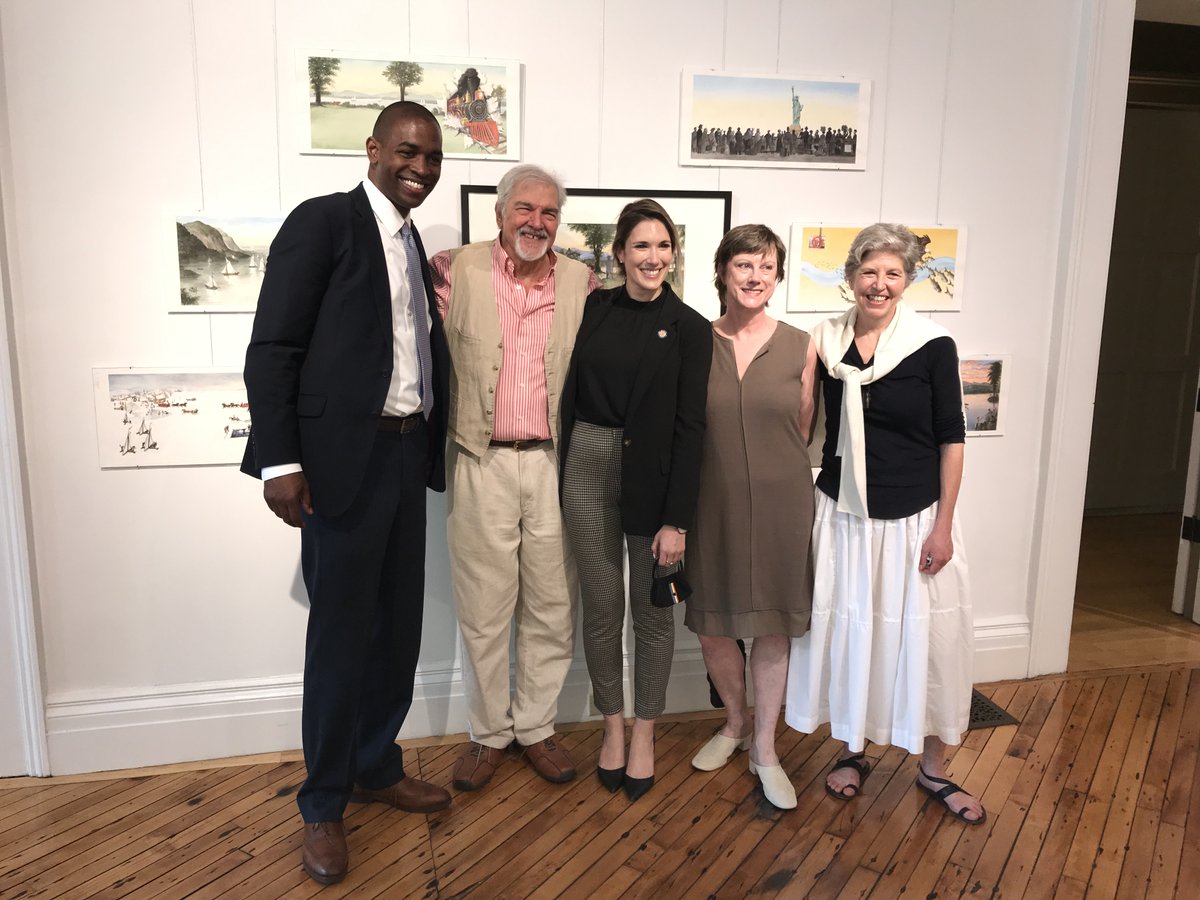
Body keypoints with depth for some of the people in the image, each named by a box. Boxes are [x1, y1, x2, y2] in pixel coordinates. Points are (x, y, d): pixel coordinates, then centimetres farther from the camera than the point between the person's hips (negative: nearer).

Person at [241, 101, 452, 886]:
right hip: (343, 458, -7)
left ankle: (377, 767, 33)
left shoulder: (414, 243, 16)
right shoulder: (322, 221, -6)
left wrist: (433, 450, 9)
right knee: (341, 636, 3)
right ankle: (324, 804, 21)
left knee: (400, 627, 14)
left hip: (406, 454, 7)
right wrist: (279, 460, -18)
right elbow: (273, 347, -12)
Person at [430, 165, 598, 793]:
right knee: (482, 610, 8)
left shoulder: (582, 283, 5)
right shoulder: (459, 271, 0)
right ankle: (488, 733, 28)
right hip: (482, 464, -1)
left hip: (556, 464, 2)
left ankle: (535, 727, 31)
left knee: (552, 608, 11)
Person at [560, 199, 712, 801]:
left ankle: (644, 734, 28)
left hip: (652, 477, -2)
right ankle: (612, 724, 30)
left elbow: (689, 428, -7)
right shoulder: (594, 308, 4)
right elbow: (570, 396, 9)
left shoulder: (689, 328, -4)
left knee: (653, 609, 10)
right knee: (602, 606, 11)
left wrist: (677, 521, -10)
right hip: (588, 466, 2)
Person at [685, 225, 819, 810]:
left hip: (780, 505, 0)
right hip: (714, 505, 1)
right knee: (712, 628, 11)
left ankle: (764, 748, 28)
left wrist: (773, 470, 8)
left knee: (772, 628, 10)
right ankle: (736, 721, 38)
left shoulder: (800, 347, -2)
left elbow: (804, 430, 7)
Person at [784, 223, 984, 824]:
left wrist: (943, 523, -8)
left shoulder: (933, 346, -7)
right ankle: (853, 750, 31)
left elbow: (951, 439, -5)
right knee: (845, 628, 10)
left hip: (914, 518, -2)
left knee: (927, 636, 5)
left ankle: (933, 767, 26)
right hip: (843, 513, 2)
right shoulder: (826, 343, 0)